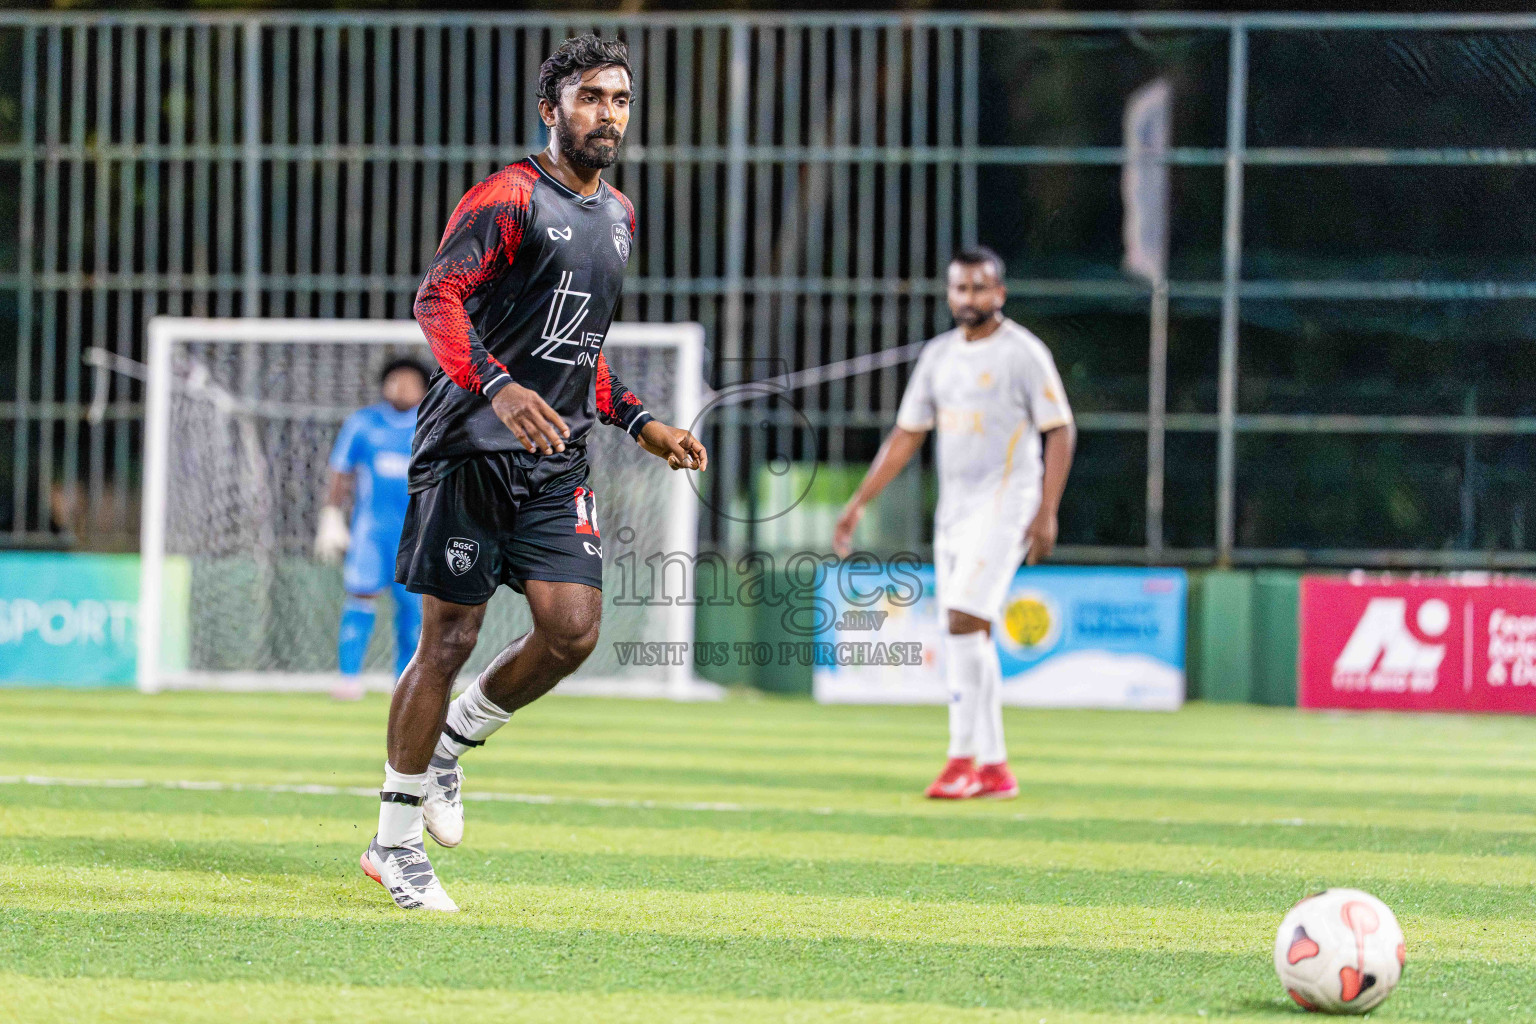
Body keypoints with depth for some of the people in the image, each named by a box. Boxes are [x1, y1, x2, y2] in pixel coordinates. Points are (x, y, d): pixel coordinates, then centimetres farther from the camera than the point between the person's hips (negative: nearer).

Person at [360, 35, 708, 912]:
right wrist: (498, 386, -34)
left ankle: (451, 741, 18)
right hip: (472, 448, -7)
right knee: (450, 636, -4)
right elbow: (437, 299, -20)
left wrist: (641, 424, 18)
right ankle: (396, 843, 6)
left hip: (558, 459, 7)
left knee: (573, 628, -8)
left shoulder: (618, 216, 17)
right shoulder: (510, 198, -8)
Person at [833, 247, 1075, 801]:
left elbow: (1060, 432, -8)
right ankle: (994, 769, 11)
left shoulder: (1024, 353, -7)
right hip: (953, 508, 7)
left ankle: (964, 756, -16)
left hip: (1004, 506, -7)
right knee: (970, 636, 6)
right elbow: (906, 435, 17)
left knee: (964, 622, -18)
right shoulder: (939, 355, 13)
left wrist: (1048, 512, -17)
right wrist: (859, 502, 12)